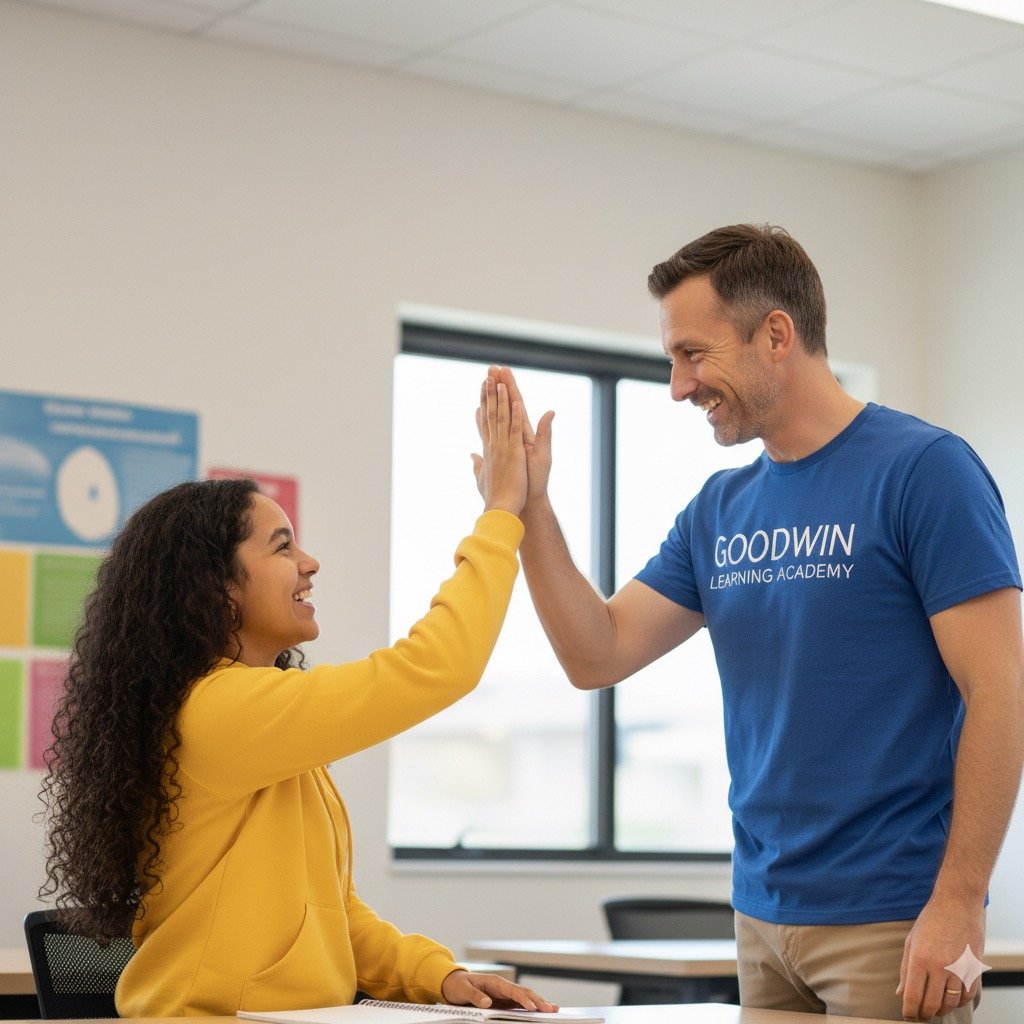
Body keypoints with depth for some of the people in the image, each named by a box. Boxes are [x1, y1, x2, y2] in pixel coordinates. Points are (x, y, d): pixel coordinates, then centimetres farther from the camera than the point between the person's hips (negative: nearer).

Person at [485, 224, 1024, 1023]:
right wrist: (529, 507, -5)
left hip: (892, 920, -6)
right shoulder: (720, 508, 9)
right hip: (762, 916, 6)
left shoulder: (923, 469, -10)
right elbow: (597, 655, 6)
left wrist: (958, 904, -18)